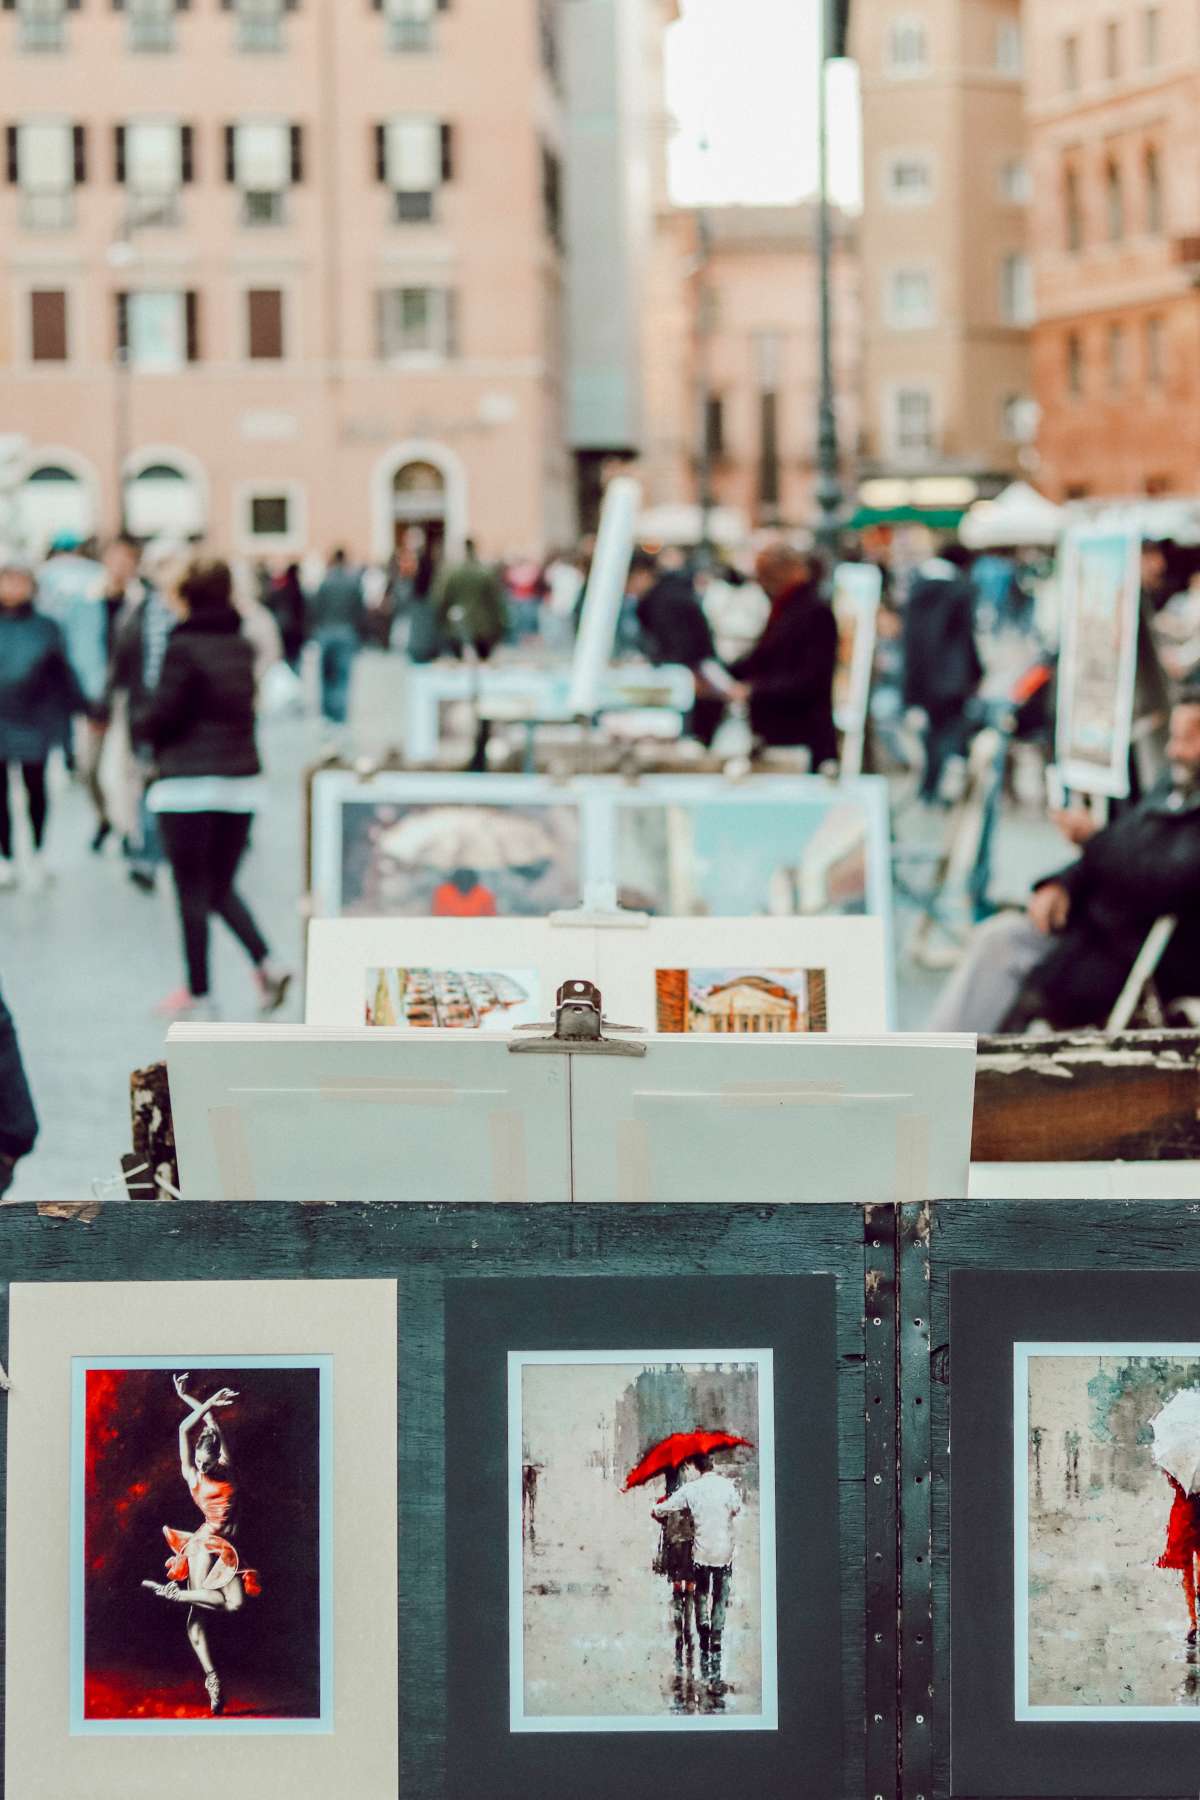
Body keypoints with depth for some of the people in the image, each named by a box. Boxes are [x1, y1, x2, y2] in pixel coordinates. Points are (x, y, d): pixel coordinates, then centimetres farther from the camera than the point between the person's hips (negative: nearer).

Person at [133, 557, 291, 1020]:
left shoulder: (184, 648, -13)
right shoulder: (243, 647, 8)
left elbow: (161, 716, -14)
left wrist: (140, 722, 10)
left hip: (190, 781, -6)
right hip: (242, 780, 6)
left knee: (192, 892, 3)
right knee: (222, 886, 17)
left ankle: (197, 992, 8)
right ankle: (266, 966, -1)